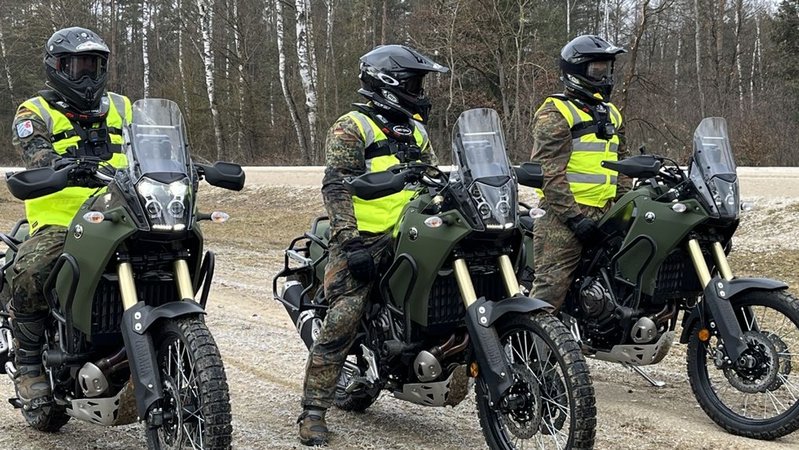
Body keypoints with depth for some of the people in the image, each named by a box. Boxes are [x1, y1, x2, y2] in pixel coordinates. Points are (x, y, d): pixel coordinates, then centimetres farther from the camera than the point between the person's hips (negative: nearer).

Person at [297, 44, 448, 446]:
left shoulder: (415, 130, 19)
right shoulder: (352, 128, -4)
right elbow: (335, 187, -13)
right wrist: (351, 242, -22)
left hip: (410, 237, 7)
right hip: (364, 239, -7)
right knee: (342, 320, -16)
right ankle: (313, 412, -10)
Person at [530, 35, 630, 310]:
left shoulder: (611, 114, 21)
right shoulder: (555, 113, -5)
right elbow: (550, 173, -13)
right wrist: (574, 217, -19)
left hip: (604, 215, 8)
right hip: (564, 216, -8)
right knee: (551, 287, -13)